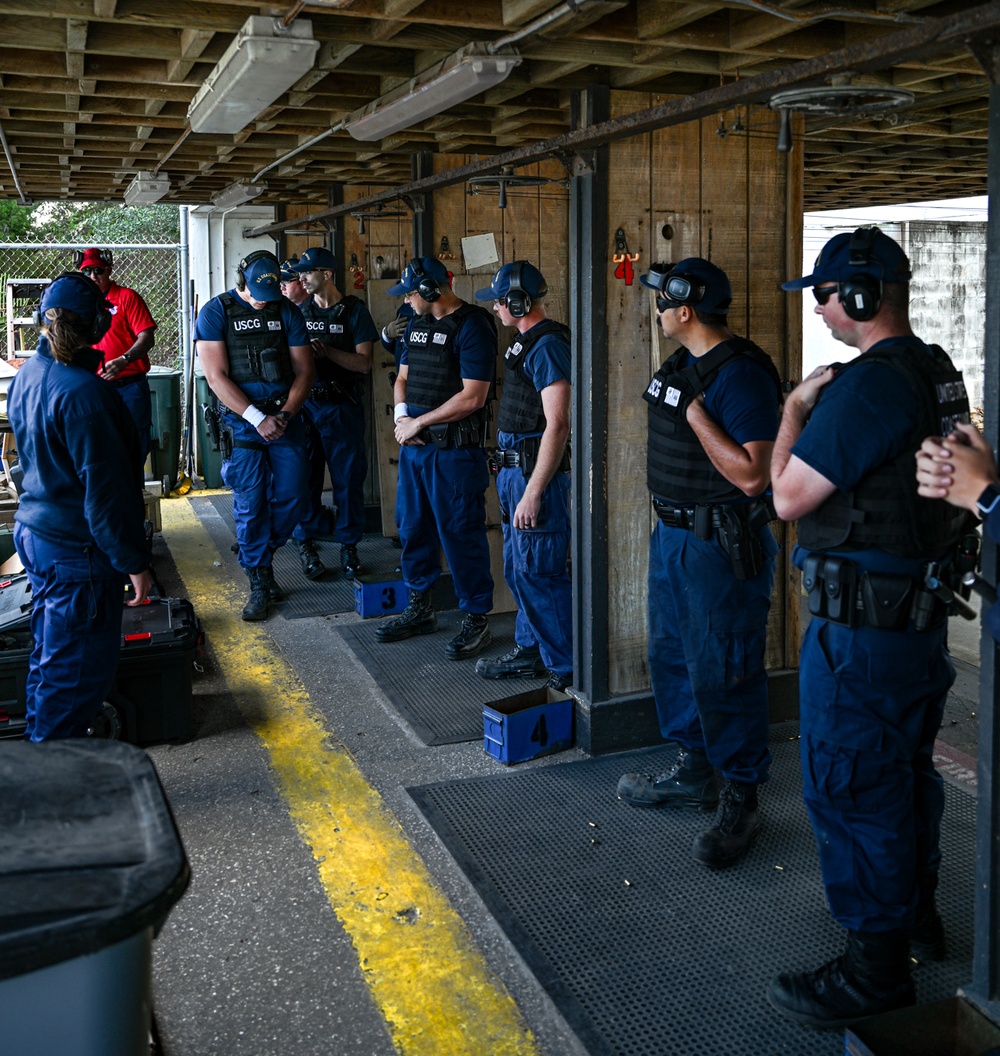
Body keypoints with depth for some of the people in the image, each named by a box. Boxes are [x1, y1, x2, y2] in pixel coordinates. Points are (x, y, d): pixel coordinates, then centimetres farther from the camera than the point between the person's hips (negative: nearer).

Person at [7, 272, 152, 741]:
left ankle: (41, 738, 39)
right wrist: (134, 561, -17)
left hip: (34, 531, 9)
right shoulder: (83, 392, -24)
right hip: (78, 551, -9)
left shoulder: (27, 375, 4)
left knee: (49, 655, 23)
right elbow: (106, 489, -24)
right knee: (78, 669, 3)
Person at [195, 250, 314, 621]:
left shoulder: (287, 311, 6)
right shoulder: (215, 312, -3)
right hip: (241, 421, -3)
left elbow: (303, 369, 6)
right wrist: (258, 419, -16)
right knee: (250, 504, -1)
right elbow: (216, 376, -9)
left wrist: (285, 415, -10)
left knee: (291, 498, 2)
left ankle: (258, 555, 28)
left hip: (285, 418, 3)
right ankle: (259, 583, 11)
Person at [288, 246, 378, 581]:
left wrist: (327, 351, -18)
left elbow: (364, 363, -8)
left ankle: (349, 546, 13)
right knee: (306, 476, 5)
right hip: (305, 403, 3)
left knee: (348, 478, 1)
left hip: (342, 406, -3)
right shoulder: (300, 311, 9)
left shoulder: (354, 311, -1)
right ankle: (306, 544, 17)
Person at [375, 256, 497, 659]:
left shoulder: (472, 326, -13)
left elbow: (472, 397, -19)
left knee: (460, 534, -3)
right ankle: (419, 609, 30)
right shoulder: (416, 324, 14)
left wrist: (419, 422, -13)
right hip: (414, 444, 9)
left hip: (454, 448, -8)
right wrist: (401, 416, -1)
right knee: (413, 528, 15)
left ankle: (476, 620, 9)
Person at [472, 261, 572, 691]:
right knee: (518, 569, 17)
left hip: (536, 473, -10)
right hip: (514, 469, 10)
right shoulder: (526, 341, 14)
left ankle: (565, 669, 4)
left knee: (540, 572, -6)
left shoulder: (548, 345, -17)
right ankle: (529, 652, 30)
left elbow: (557, 425, -23)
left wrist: (533, 491, -25)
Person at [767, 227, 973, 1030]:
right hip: (923, 607, 10)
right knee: (906, 766, 23)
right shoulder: (939, 372, 8)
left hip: (862, 623, -10)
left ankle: (875, 964, 12)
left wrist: (796, 408, -6)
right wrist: (819, 407, 9)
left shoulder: (868, 384, -23)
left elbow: (789, 496, -18)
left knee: (851, 787, 1)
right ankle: (917, 911, 40)